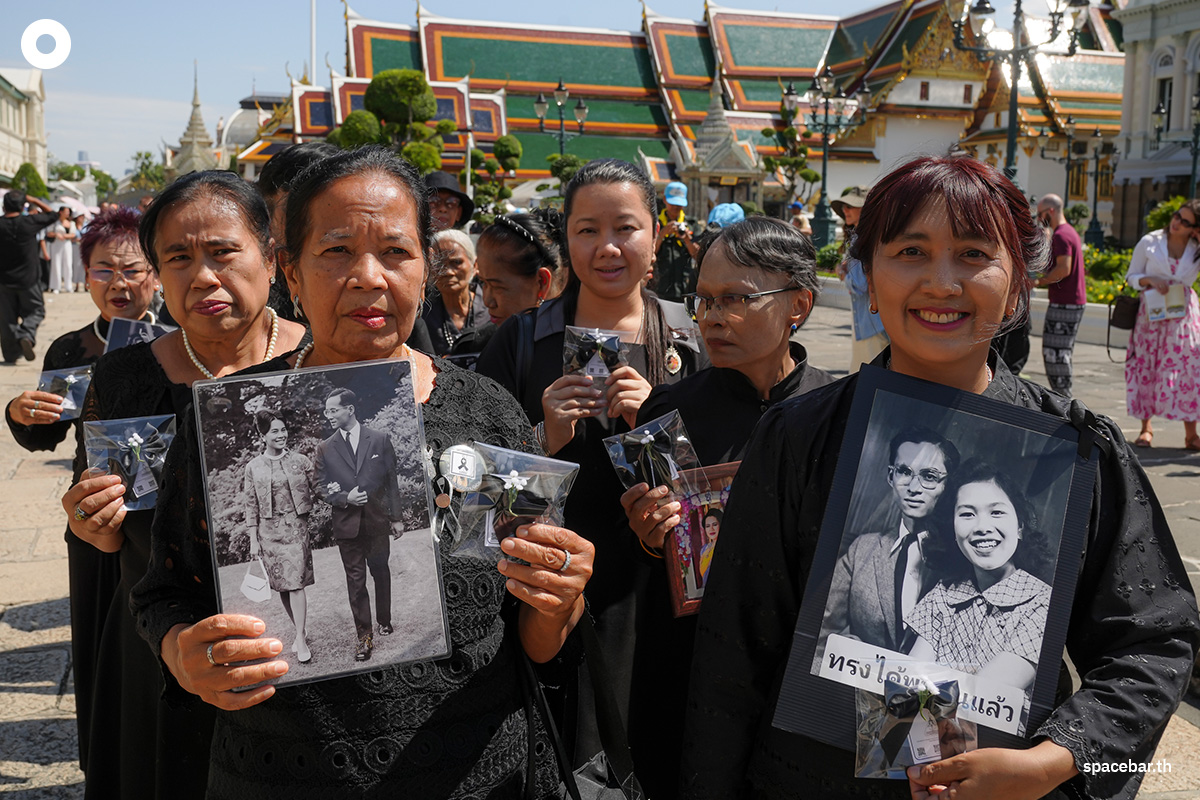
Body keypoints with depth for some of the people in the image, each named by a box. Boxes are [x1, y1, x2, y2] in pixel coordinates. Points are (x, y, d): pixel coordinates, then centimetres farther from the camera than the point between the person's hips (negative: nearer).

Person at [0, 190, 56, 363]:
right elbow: (52, 214, 6)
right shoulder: (29, 222, -10)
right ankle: (26, 336, -13)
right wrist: (33, 200, 8)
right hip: (27, 280, -2)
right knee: (36, 311, 14)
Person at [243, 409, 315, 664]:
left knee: (295, 583, -9)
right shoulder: (253, 468, 1)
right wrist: (253, 540, 1)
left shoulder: (300, 461, 0)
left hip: (295, 527, -2)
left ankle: (300, 638, -5)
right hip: (268, 530, 2)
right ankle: (301, 630, 22)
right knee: (281, 585, 7)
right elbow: (251, 506, 3)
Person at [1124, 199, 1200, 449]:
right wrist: (1150, 280, -15)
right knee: (1146, 369, 2)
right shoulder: (1150, 242, 0)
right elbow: (1131, 276, 6)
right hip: (1151, 314, 0)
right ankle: (1146, 427, 15)